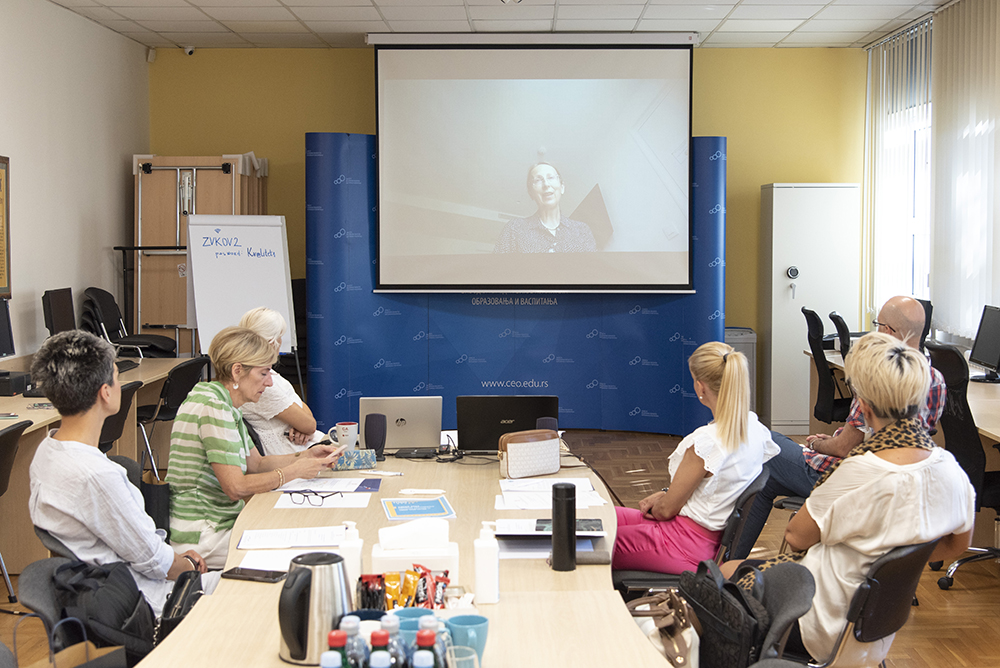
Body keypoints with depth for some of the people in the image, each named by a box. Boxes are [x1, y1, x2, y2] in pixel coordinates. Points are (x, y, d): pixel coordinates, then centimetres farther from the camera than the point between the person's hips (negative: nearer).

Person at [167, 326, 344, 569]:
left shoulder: (225, 403, 11)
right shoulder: (213, 406, -20)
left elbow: (256, 463, 17)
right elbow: (236, 487, -24)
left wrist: (306, 455, 4)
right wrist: (295, 471, -15)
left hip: (223, 520, 9)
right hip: (201, 538, -9)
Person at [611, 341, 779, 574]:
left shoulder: (705, 443, -28)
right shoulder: (755, 428, -3)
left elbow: (667, 510, -15)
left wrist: (656, 506, 7)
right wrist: (665, 494, 7)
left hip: (686, 544, -9)